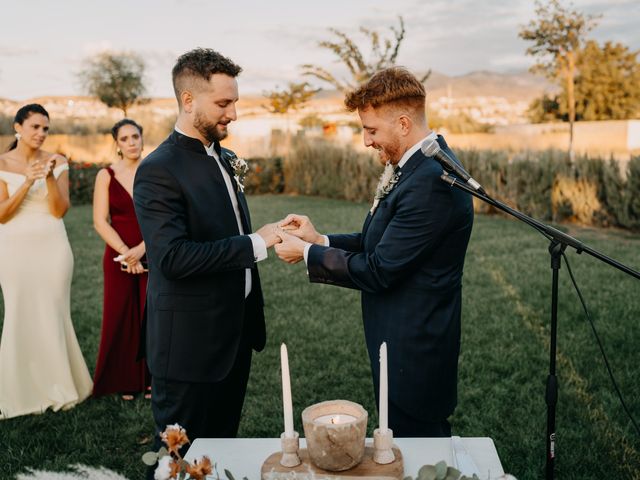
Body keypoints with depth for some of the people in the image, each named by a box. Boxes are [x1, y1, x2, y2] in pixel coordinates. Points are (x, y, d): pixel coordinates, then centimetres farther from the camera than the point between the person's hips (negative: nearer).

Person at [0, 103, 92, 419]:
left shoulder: (57, 162, 2)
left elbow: (60, 210, -4)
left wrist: (50, 178, -20)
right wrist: (26, 182, -19)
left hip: (52, 247, 1)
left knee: (54, 315, 5)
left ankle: (57, 386, 19)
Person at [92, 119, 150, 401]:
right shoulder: (106, 176, 0)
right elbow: (100, 221, -4)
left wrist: (141, 249, -16)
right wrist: (125, 252, -14)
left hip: (153, 255, 0)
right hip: (118, 256, 0)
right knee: (120, 317, 5)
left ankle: (151, 378, 17)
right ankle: (125, 381, 18)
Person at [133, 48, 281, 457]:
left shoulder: (226, 159, 9)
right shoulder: (159, 171, -18)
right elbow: (174, 257, -28)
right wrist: (257, 243, -24)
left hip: (235, 334, 8)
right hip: (190, 345, -8)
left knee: (224, 448, 21)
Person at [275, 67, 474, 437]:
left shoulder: (431, 180, -26)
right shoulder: (420, 165, 6)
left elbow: (379, 271, -23)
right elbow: (387, 244, 10)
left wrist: (308, 252, -12)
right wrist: (321, 239, 2)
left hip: (414, 349, -9)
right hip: (410, 341, 10)